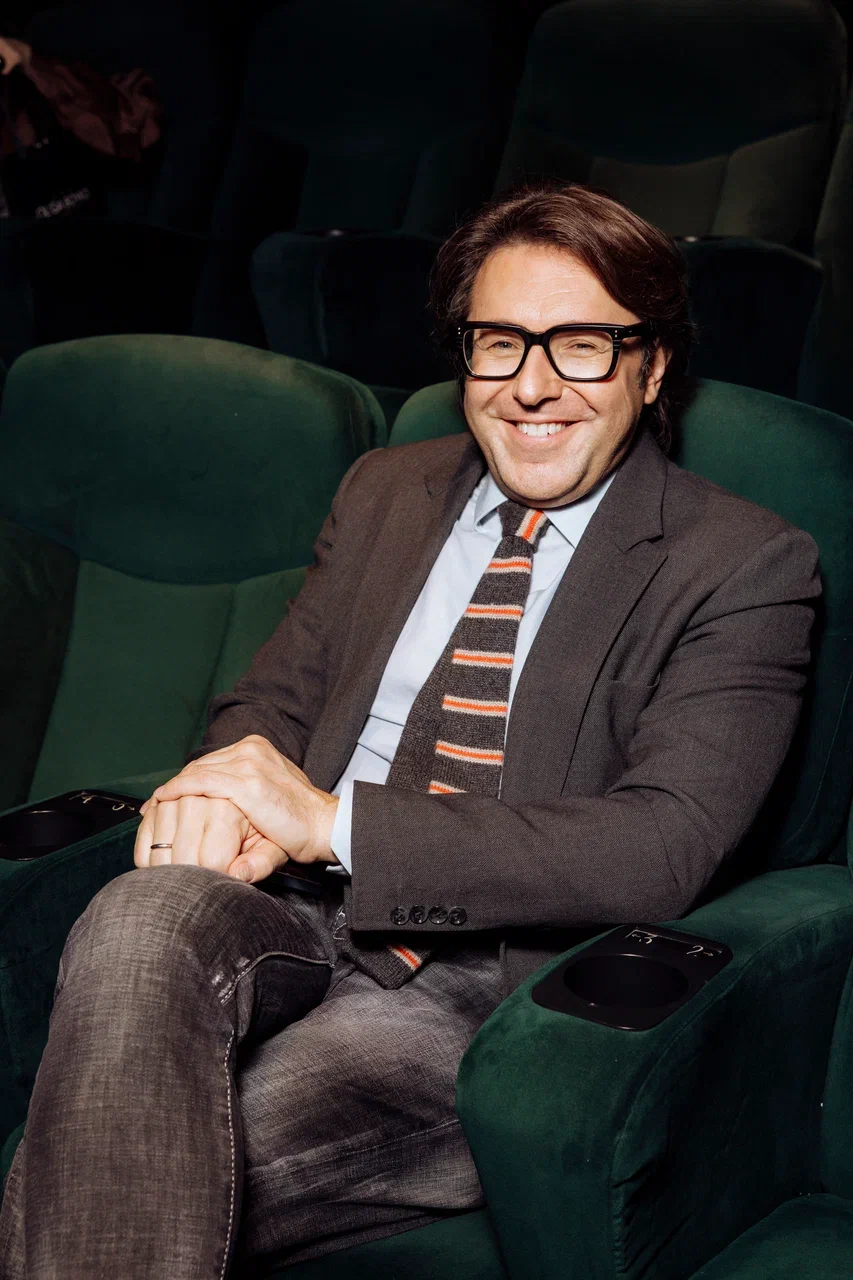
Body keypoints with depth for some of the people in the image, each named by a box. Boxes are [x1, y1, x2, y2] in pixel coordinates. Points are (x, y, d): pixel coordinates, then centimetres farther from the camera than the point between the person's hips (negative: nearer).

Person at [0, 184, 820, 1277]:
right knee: (140, 921, -33)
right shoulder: (384, 492, 17)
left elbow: (664, 846, -12)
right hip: (301, 919, 5)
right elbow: (271, 699, 18)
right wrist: (223, 793, -10)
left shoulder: (748, 567, -1)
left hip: (503, 985, -4)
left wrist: (335, 822, -17)